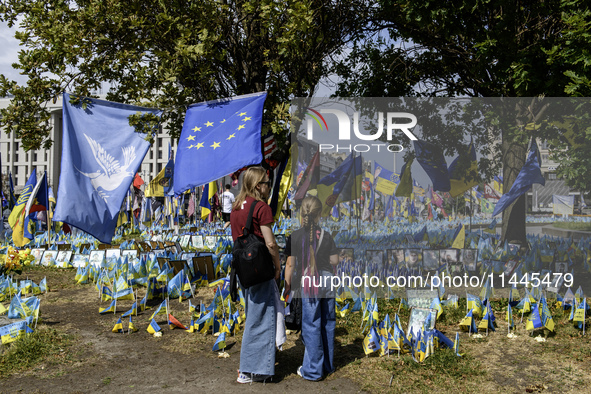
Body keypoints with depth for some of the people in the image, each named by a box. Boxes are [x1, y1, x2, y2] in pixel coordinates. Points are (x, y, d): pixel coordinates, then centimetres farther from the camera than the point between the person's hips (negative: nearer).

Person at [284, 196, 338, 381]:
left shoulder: (295, 237, -9)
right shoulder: (326, 235, -1)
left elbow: (290, 264, -8)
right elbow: (335, 261, 2)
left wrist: (287, 286, 2)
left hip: (307, 283, -3)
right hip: (327, 280, 3)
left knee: (311, 326, 4)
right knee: (327, 322, 15)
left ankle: (312, 370, 12)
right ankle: (327, 365, 27)